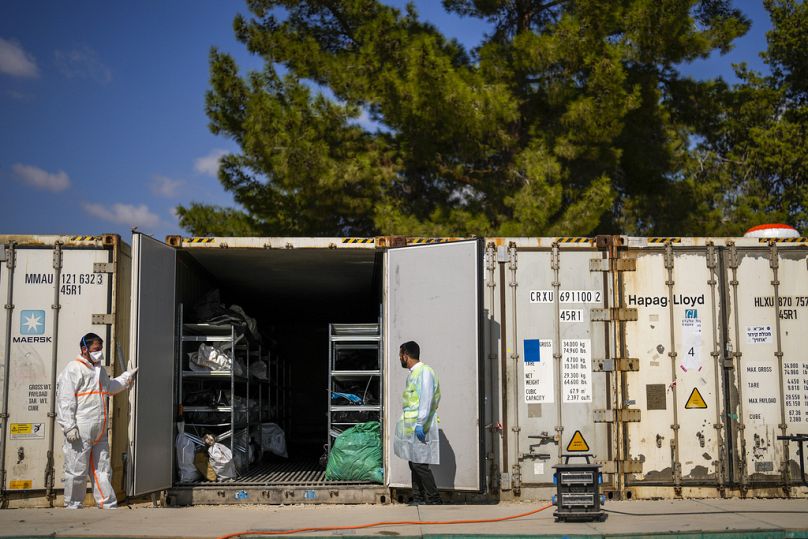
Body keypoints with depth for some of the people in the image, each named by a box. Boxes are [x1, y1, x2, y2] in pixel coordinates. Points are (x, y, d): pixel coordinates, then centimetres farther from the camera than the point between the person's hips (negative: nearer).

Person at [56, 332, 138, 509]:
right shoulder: (73, 369, -7)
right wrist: (69, 427, -20)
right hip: (80, 433, -8)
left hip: (99, 433, 9)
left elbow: (110, 387, 42)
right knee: (77, 471, -2)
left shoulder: (100, 370, 20)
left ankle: (109, 505, 15)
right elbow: (65, 399, -14)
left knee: (102, 470, 11)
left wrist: (128, 376, 37)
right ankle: (73, 506, 8)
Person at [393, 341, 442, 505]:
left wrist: (420, 424, -23)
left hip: (420, 427, -9)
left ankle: (434, 500, -2)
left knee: (420, 464, -9)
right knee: (414, 463, 11)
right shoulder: (412, 373, 16)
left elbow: (426, 399, -20)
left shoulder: (424, 371, -13)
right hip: (411, 427, 9)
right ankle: (418, 499, 16)